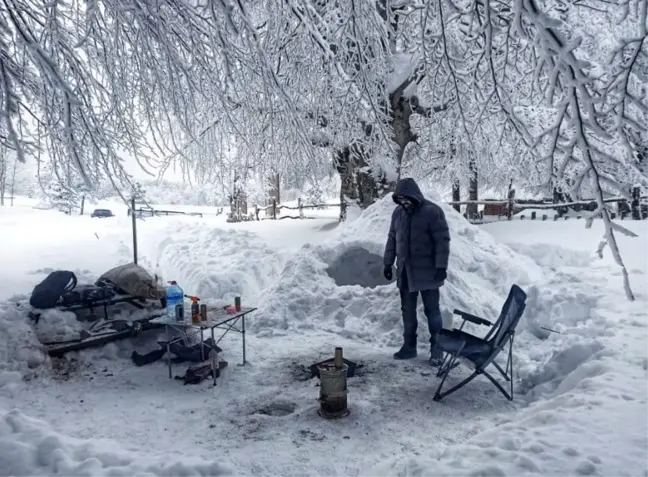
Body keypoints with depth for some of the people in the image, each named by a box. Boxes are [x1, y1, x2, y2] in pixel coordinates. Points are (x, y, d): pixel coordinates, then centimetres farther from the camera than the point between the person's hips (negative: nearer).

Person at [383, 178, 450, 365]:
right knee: (407, 311, 12)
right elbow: (392, 239, 13)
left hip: (427, 271, -5)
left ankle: (436, 349, 14)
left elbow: (443, 240, -14)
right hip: (405, 271, 6)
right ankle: (409, 346, 24)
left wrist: (441, 267, -19)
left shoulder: (432, 212, -13)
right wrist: (388, 263, 11)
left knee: (432, 311, 3)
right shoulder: (398, 213, 5)